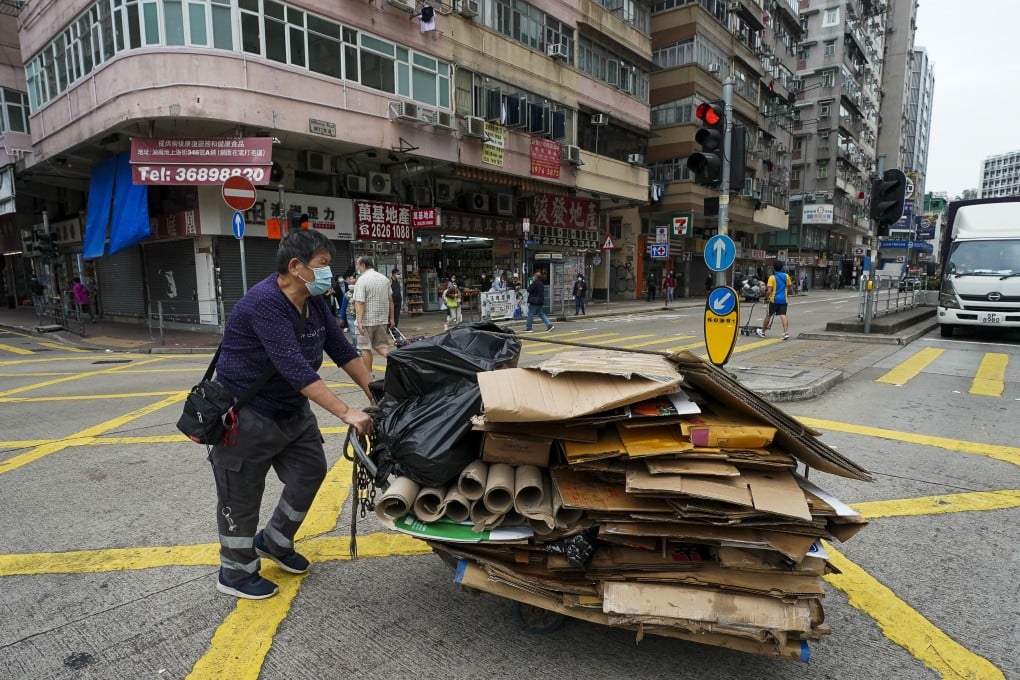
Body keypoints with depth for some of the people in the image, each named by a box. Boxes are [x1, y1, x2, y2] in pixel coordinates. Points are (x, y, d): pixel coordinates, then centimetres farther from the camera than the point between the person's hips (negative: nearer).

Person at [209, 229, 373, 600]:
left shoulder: (314, 302, -2)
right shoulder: (264, 302, -29)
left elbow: (341, 349, 3)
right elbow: (294, 366, -37)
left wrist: (374, 393, -2)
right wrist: (346, 412, -40)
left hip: (291, 409, 8)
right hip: (246, 415, -8)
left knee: (310, 471, 12)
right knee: (242, 496, 6)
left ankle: (274, 541, 35)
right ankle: (236, 574, 27)